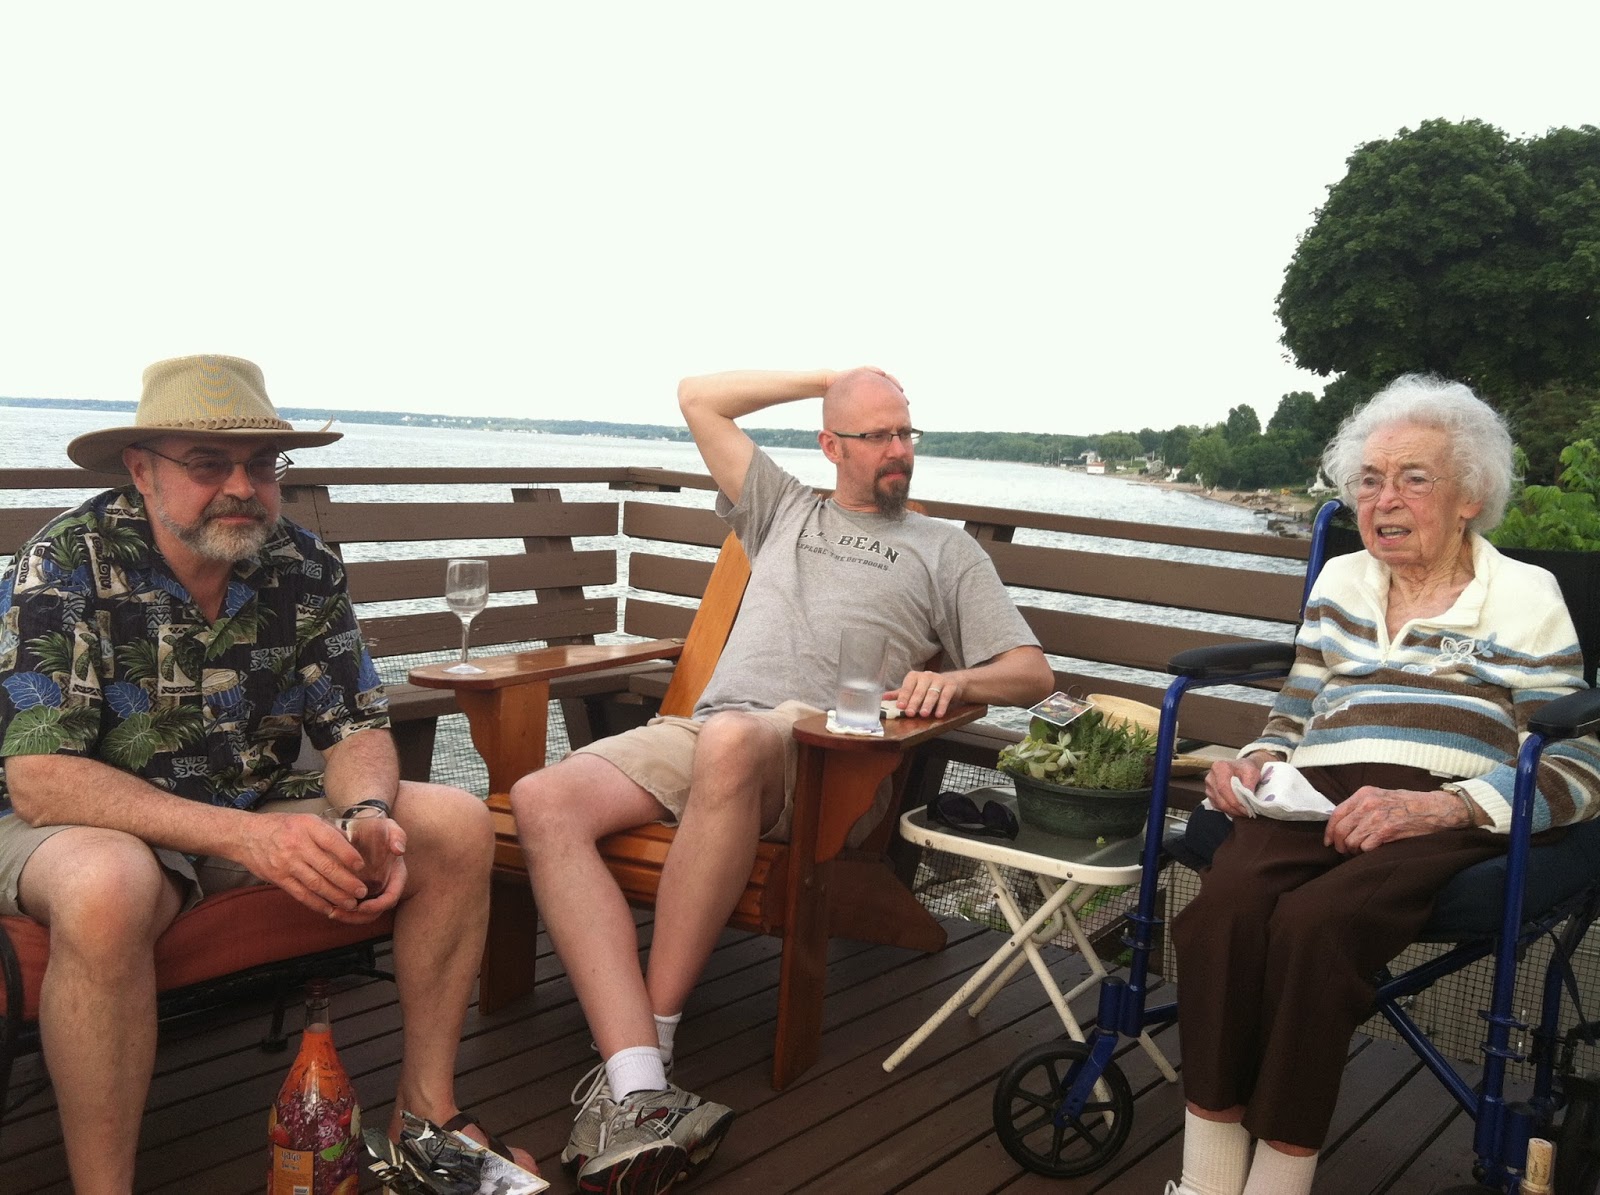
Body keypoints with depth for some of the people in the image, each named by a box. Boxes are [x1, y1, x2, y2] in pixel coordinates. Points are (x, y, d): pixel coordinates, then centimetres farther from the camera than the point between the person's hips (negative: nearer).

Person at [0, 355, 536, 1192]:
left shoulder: (304, 568, -5)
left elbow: (355, 730, -1)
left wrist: (370, 814, -26)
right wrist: (247, 836, -38)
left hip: (256, 812, 5)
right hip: (98, 827, -5)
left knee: (456, 827, -10)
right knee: (107, 888, -40)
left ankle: (427, 1108, 2)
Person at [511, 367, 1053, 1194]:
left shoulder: (944, 549, 24)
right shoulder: (785, 511, 33)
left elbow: (1032, 674, 15)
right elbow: (699, 399, 32)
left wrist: (953, 679, -7)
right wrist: (826, 378, 31)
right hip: (700, 733, 4)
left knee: (730, 743, -42)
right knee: (544, 800, -27)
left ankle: (649, 1049, -32)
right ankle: (636, 1095, -38)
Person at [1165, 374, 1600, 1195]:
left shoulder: (1524, 596, 11)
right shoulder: (1340, 582, 24)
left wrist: (1434, 806, -15)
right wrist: (1258, 763, 4)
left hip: (1448, 816, -3)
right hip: (1318, 800, 3)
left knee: (1313, 922, -35)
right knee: (1225, 902, -32)